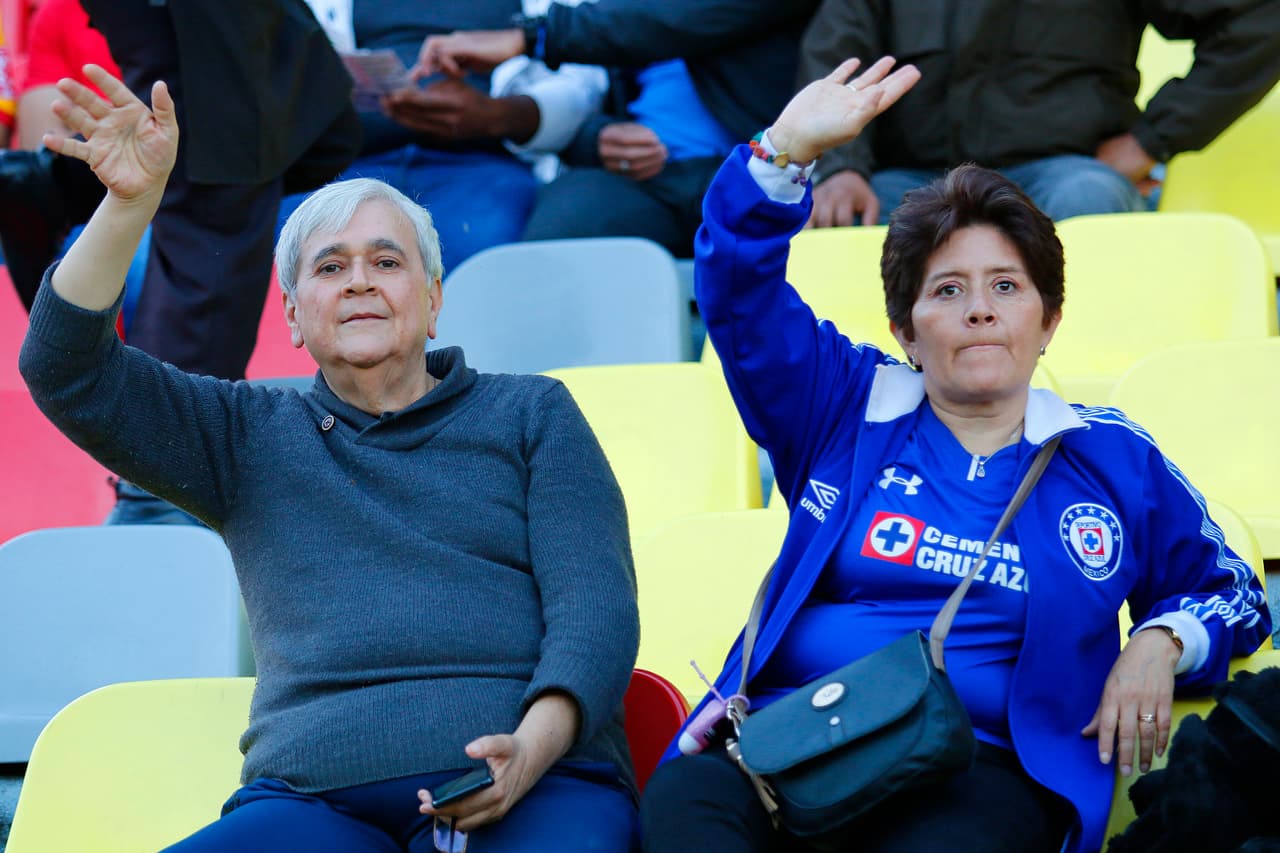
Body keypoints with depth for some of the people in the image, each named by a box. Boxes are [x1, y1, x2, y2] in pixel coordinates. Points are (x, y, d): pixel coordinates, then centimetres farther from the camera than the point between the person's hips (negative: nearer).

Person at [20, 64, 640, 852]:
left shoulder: (532, 414, 19)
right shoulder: (251, 438, 23)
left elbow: (595, 603, 7)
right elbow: (67, 372, 11)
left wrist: (535, 745, -13)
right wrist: (131, 201, -2)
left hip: (533, 785, -1)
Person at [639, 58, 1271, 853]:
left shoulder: (1112, 459, 18)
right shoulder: (846, 408, 18)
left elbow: (1227, 590, 29)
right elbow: (738, 287, 7)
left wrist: (1158, 644, 6)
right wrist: (789, 149, -9)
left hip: (978, 765, -1)